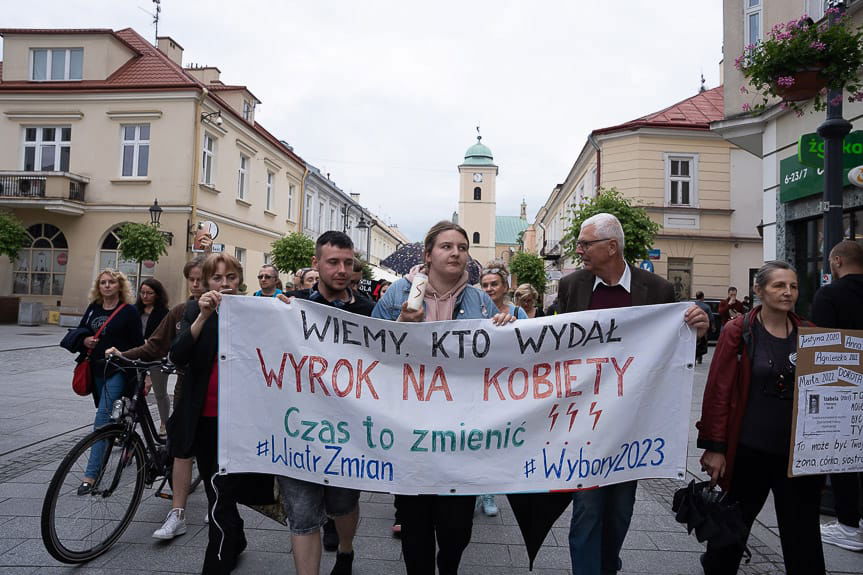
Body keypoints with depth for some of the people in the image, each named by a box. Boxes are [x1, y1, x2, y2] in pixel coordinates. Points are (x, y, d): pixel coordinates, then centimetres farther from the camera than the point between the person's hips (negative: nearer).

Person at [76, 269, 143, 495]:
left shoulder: (129, 311, -7)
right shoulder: (93, 308, 9)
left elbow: (138, 343, -7)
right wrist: (84, 340, -4)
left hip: (118, 370, -6)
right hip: (96, 369, 6)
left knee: (103, 417, -13)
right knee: (110, 416, 17)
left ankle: (91, 474, -12)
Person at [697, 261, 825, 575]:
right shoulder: (738, 331, -7)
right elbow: (718, 390, -8)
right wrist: (715, 446, -10)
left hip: (799, 453, 2)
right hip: (749, 451, -2)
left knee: (802, 535, 10)